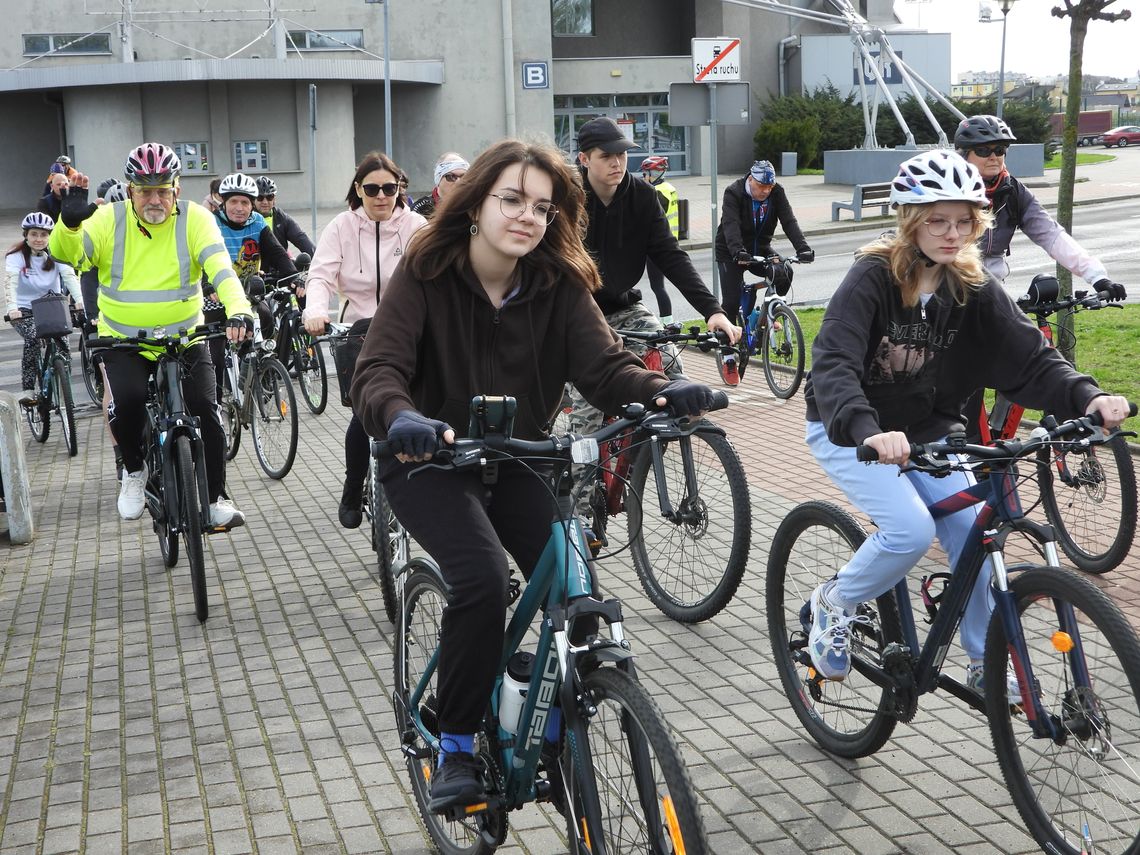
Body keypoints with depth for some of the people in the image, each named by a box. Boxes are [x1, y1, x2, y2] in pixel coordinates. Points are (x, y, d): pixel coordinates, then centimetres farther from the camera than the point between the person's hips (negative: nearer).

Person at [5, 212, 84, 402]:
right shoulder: (16, 256, -10)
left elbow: (70, 276, -20)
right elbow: (11, 282, -25)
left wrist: (79, 299, -39)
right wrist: (12, 308, -44)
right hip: (24, 310, -2)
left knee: (61, 340, -21)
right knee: (33, 338, -29)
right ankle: (27, 390, -24)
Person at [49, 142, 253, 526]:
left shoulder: (194, 219, -9)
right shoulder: (109, 220, -8)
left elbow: (221, 268, -22)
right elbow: (65, 252, -22)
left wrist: (238, 311, -40)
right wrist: (70, 222, -44)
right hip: (123, 342, 0)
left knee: (205, 410, -14)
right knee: (127, 401, -26)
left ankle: (216, 498, 5)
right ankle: (134, 470, 4)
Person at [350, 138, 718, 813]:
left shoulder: (559, 283, -6)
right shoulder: (427, 272, -14)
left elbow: (604, 364, -18)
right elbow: (378, 370, -24)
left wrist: (662, 390, -40)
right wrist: (401, 418, -48)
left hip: (519, 462, 3)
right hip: (433, 461, -3)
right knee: (484, 576, -28)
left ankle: (556, 734, 11)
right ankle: (457, 747, -6)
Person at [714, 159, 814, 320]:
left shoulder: (777, 193, -9)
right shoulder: (733, 192, -20)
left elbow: (789, 222, -18)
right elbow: (730, 225, -33)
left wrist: (803, 248, -34)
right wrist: (737, 251, -50)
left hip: (760, 249, 4)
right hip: (731, 253, -3)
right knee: (731, 301, -12)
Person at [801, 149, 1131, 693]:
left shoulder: (973, 289, -7)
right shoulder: (873, 277, -22)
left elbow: (1031, 358, -10)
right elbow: (832, 363, -35)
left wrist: (1087, 397, -30)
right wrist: (869, 431, -52)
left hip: (924, 432, 5)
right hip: (850, 432, -5)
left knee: (973, 534, -9)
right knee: (911, 530, -25)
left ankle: (984, 667, 12)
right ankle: (834, 603, 4)